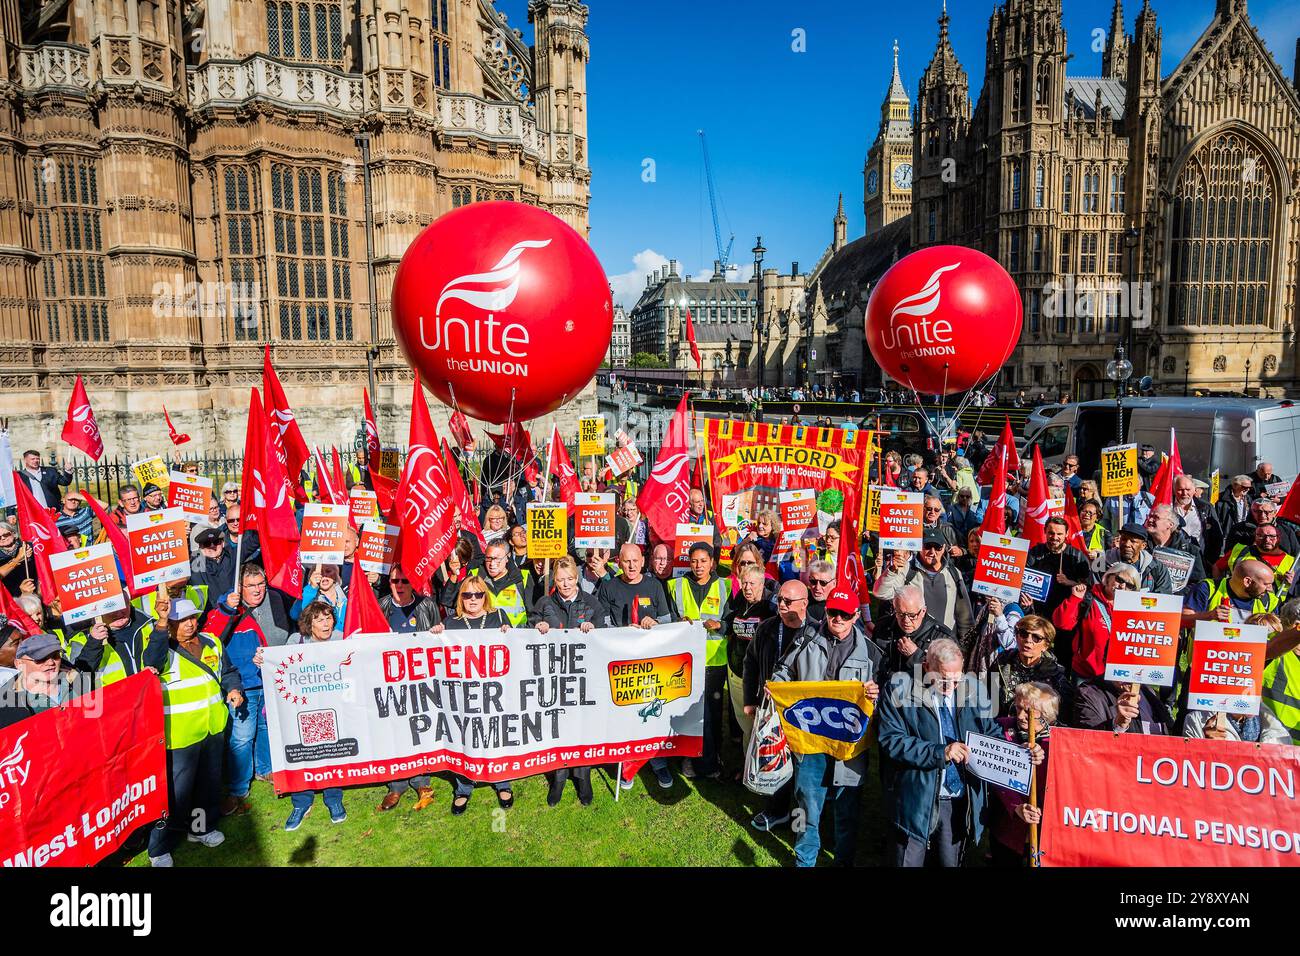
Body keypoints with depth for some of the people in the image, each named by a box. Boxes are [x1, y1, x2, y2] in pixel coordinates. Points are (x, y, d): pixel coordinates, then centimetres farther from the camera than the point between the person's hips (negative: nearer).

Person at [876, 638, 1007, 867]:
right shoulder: (900, 689, -9)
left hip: (962, 802, 4)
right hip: (917, 799, -3)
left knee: (951, 861, 15)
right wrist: (940, 752, -24)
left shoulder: (972, 689, 3)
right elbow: (891, 740, -16)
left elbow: (992, 734, 10)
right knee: (910, 862, 6)